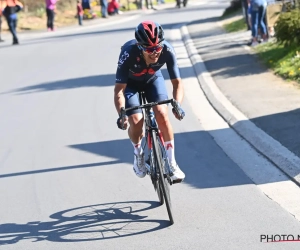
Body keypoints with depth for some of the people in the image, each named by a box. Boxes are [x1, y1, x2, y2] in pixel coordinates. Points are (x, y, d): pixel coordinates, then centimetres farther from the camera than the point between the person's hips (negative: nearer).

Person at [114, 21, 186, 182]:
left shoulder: (167, 51, -34)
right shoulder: (128, 53, -39)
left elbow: (177, 82, -26)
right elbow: (119, 90, -35)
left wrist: (177, 104, -44)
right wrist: (121, 113, -50)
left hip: (153, 79, 1)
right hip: (130, 83, -1)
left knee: (162, 115, -20)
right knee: (136, 121, -18)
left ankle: (172, 164, -6)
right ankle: (138, 154, 15)